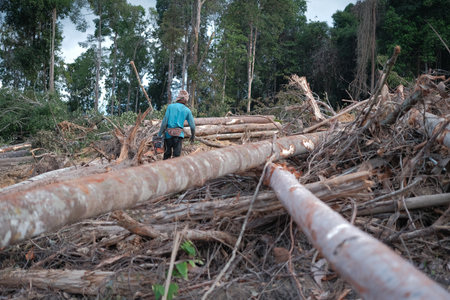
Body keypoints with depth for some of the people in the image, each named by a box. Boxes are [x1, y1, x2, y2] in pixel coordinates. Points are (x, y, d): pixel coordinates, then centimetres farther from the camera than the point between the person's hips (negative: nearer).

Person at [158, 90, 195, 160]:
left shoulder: (170, 106, 4)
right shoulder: (187, 110, 7)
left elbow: (164, 121, -3)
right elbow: (192, 125, 9)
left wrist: (159, 135, -1)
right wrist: (193, 136, 25)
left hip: (168, 134, 1)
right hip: (179, 134, 0)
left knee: (167, 155, 13)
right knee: (176, 155, 0)